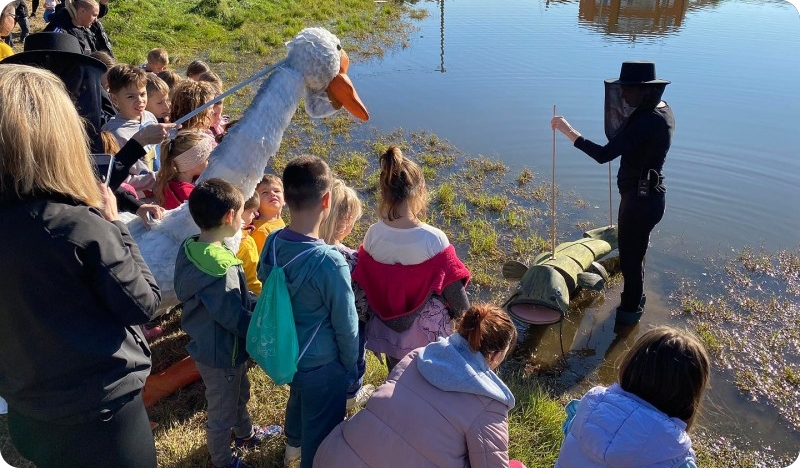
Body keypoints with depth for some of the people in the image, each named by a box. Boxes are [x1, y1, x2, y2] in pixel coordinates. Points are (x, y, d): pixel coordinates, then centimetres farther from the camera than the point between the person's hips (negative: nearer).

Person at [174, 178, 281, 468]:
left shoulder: (190, 249, -6)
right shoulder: (219, 269, -35)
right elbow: (236, 318, -27)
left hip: (207, 343, 9)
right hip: (222, 352, -9)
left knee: (239, 394, 32)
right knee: (222, 411, 17)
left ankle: (245, 433, 57)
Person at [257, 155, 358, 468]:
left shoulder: (272, 242, -13)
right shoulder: (330, 262, -34)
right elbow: (346, 326, -21)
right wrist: (350, 364, -2)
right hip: (322, 363, -8)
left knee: (298, 397, 36)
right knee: (321, 427, 19)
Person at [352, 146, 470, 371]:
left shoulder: (373, 235, -17)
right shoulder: (434, 239, -27)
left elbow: (363, 286, -5)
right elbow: (453, 289, -15)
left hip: (390, 330, 3)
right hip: (428, 333, -3)